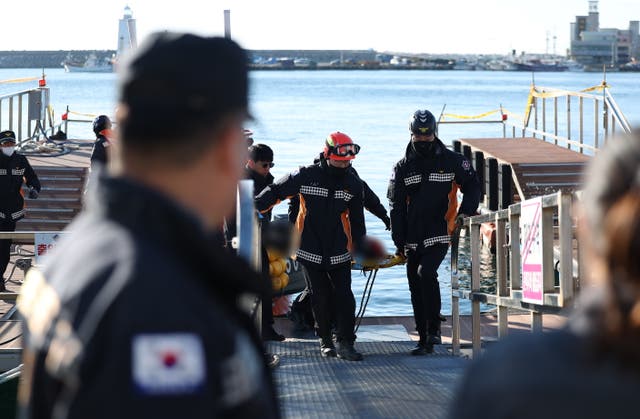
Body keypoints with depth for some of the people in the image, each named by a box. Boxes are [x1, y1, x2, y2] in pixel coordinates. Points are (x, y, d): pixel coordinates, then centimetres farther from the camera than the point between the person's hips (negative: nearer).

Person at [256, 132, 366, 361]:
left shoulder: (354, 184, 3)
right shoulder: (307, 176, -9)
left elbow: (357, 220, 13)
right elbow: (275, 192, -2)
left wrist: (360, 250, 14)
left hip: (339, 253, 2)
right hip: (311, 251, -2)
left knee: (344, 296, -7)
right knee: (320, 297, 5)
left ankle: (345, 343, -3)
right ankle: (325, 340, 22)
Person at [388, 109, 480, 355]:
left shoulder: (452, 161, 2)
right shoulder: (403, 167, 8)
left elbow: (472, 185, 11)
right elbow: (396, 206, 8)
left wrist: (466, 212, -6)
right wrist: (399, 240, 3)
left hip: (439, 234, -3)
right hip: (413, 239, 3)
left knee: (426, 273, -24)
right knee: (416, 289, 5)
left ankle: (434, 329, -12)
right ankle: (424, 340, 13)